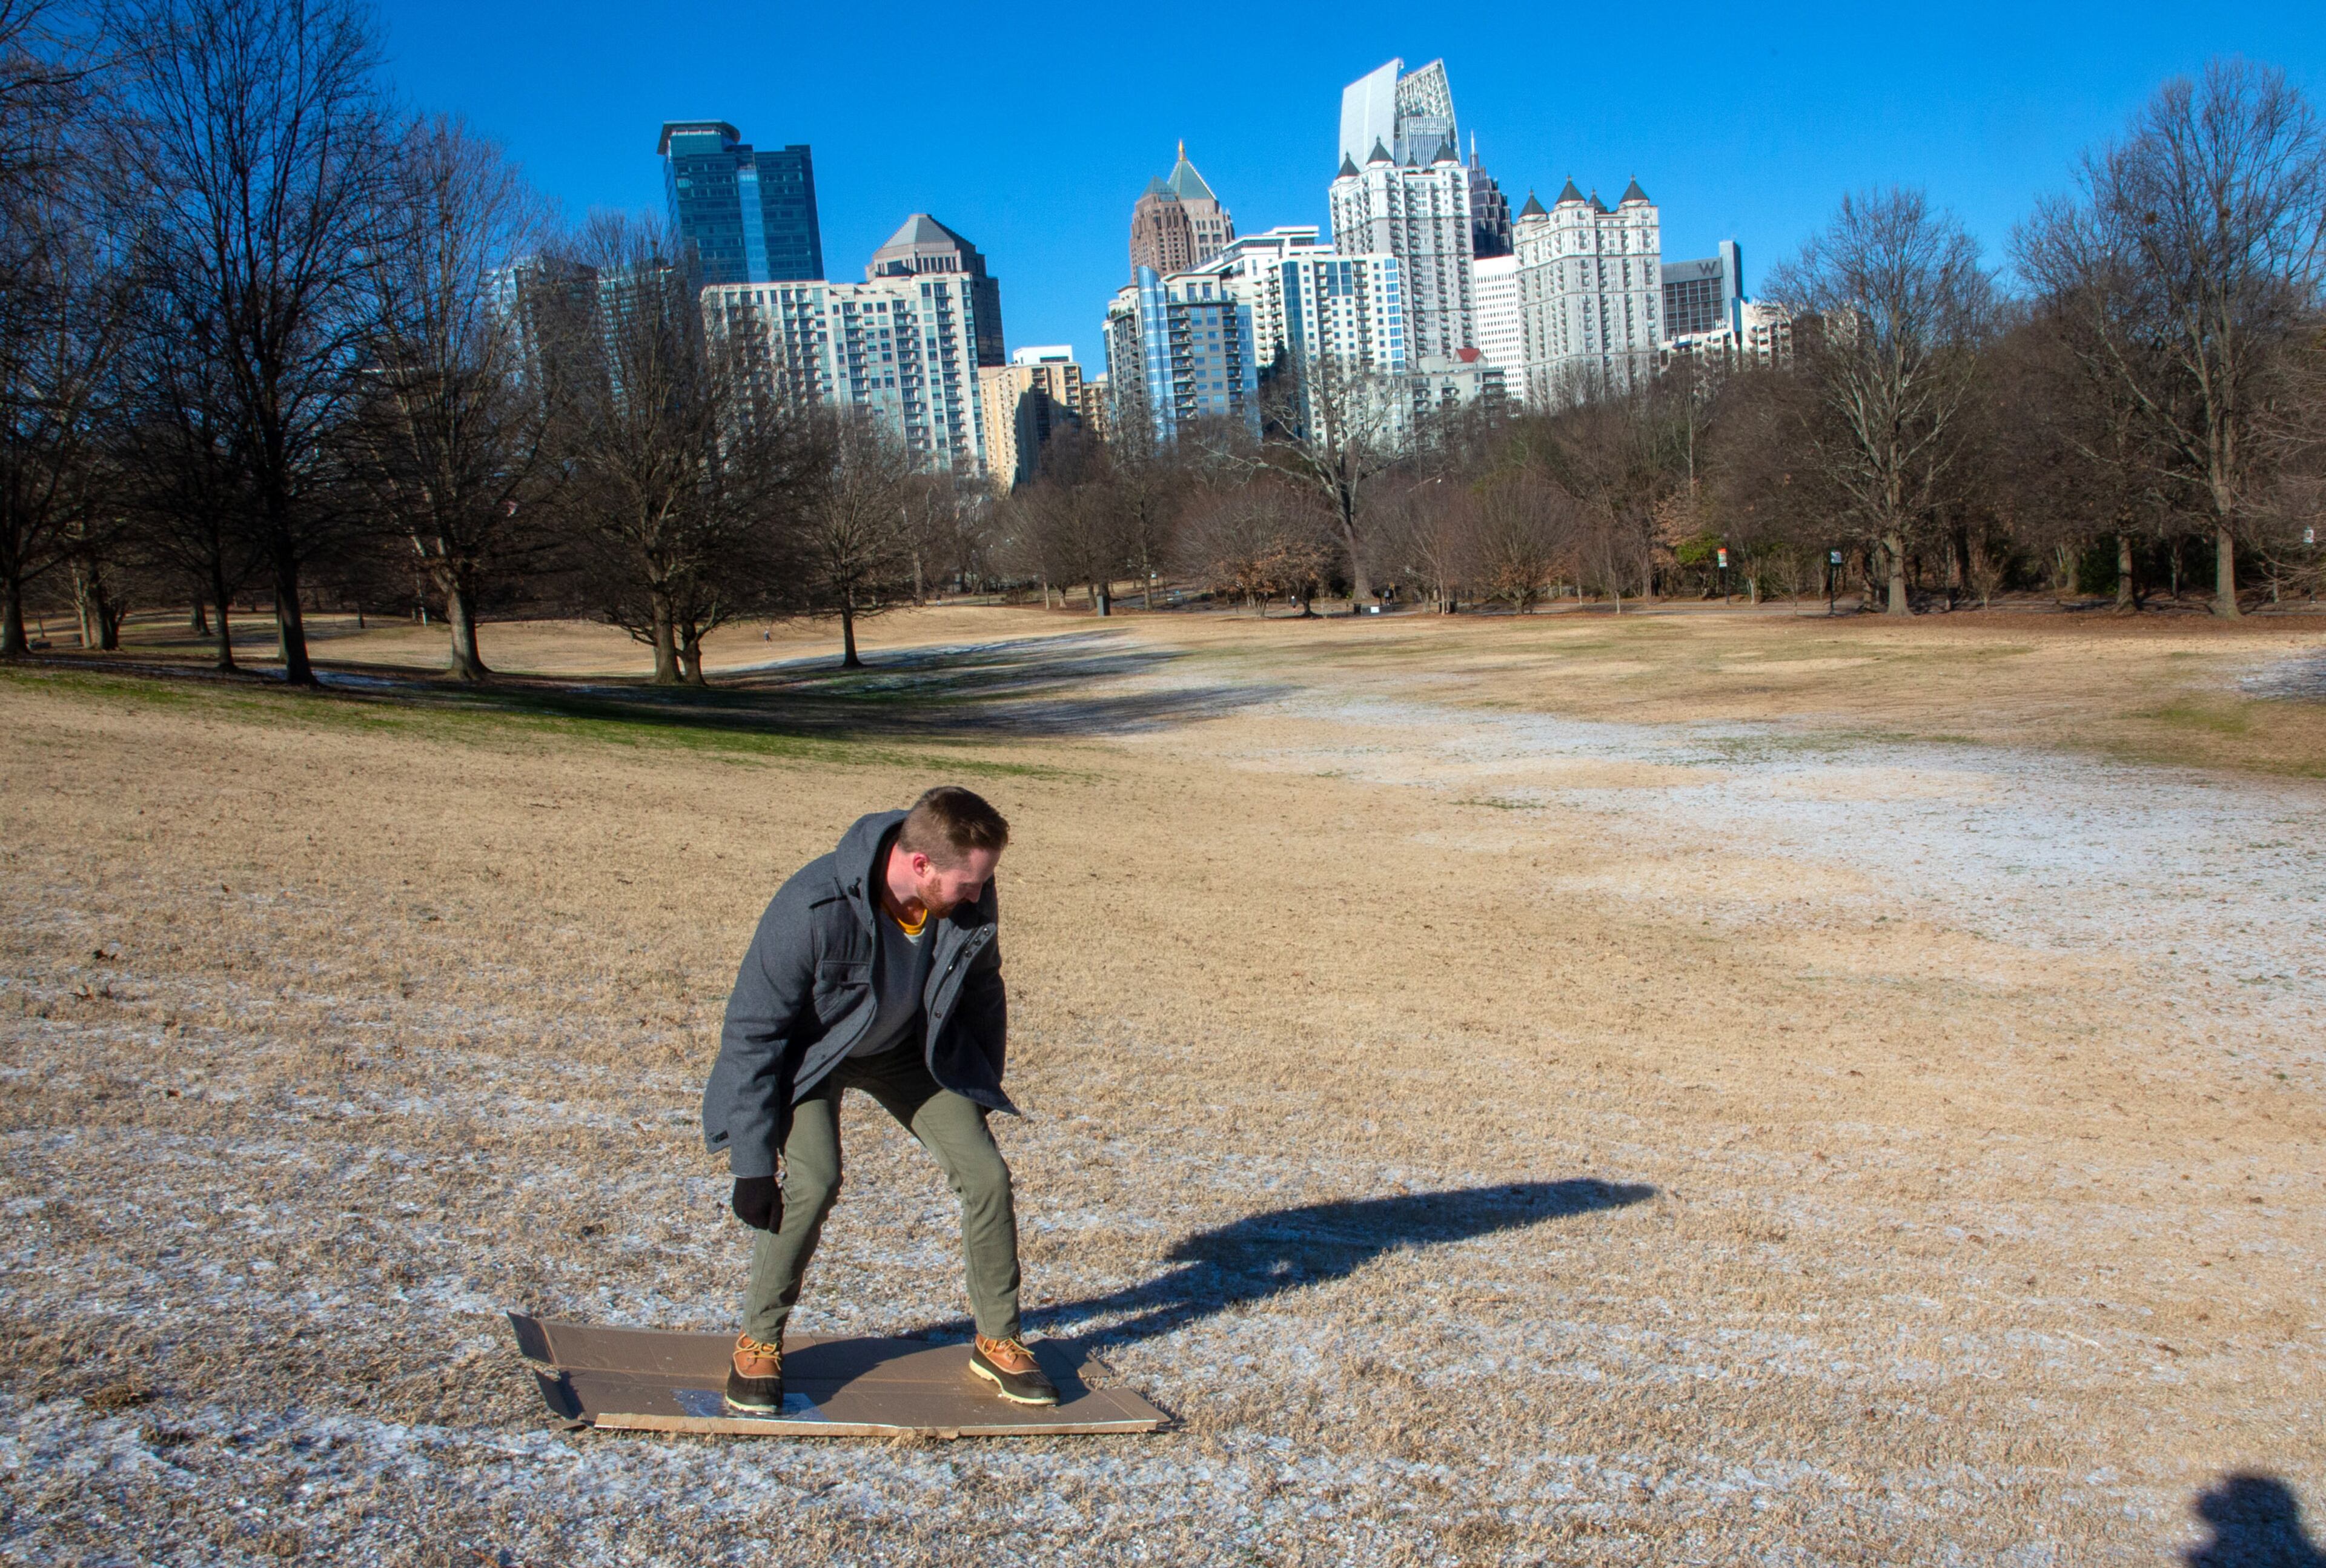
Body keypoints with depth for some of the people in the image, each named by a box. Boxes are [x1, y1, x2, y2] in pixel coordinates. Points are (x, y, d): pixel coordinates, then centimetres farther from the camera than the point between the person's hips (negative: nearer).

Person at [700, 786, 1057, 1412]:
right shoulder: (815, 908, -38)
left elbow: (981, 995, -2)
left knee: (987, 1174, -7)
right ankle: (757, 1344, -2)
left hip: (909, 1048, 4)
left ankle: (998, 1341, 15)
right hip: (809, 1052, -4)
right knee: (813, 1181, -27)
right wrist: (751, 1163, -25)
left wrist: (981, 1099, 5)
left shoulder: (970, 902, -24)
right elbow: (752, 1031, -28)